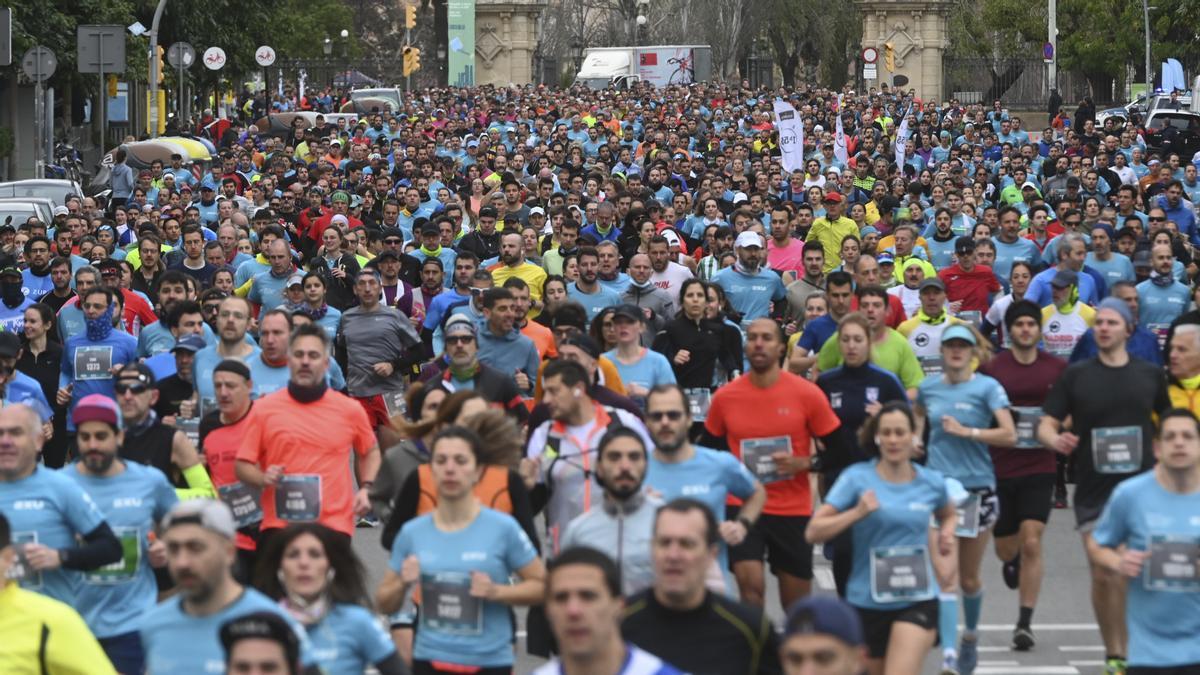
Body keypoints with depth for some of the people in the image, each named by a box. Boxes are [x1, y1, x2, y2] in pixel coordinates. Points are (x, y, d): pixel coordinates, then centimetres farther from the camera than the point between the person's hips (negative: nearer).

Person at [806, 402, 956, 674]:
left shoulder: (931, 482, 3)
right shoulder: (857, 478, -5)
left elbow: (948, 515, 27)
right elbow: (813, 532, -10)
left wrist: (946, 534, 5)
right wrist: (857, 512, -23)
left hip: (917, 600, 0)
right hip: (867, 601, 0)